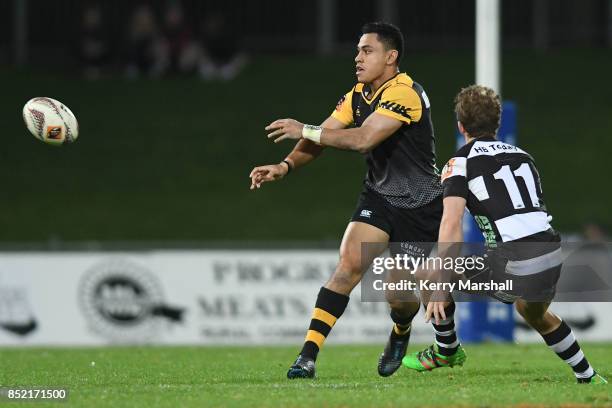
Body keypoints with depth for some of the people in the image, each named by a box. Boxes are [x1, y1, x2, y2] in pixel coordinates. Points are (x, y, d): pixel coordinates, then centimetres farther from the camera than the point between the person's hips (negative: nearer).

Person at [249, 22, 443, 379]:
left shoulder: (404, 94, -23)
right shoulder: (358, 95, 3)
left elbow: (364, 139, -33)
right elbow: (320, 138, 0)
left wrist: (306, 131, -28)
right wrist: (285, 166, -18)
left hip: (421, 207, -6)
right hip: (379, 197, 6)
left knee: (401, 298, -2)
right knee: (348, 266, -16)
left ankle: (401, 333, 36)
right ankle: (308, 356, -21)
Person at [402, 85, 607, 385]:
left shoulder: (460, 163, 2)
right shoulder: (522, 156, 20)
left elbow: (451, 223, -11)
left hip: (513, 267, -6)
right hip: (552, 257, 6)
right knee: (534, 314, 38)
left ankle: (446, 351, 30)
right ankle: (588, 377, 43)